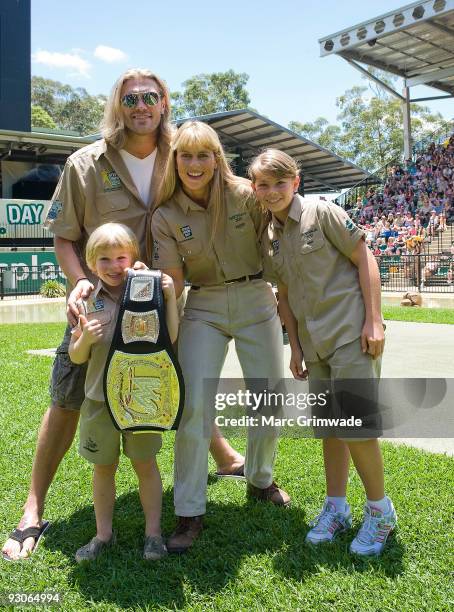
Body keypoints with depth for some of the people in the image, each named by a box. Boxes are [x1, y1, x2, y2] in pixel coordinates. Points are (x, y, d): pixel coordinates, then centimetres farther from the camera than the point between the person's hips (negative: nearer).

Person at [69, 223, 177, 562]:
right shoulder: (89, 303, -1)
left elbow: (169, 338, -11)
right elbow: (76, 357, 3)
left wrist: (171, 297, -18)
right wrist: (85, 339, -18)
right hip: (100, 398, 2)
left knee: (145, 464, 11)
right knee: (103, 467, 14)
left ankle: (153, 532, 25)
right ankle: (103, 534, 31)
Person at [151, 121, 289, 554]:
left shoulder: (246, 195, -7)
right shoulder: (165, 217, -5)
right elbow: (172, 283, -7)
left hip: (256, 300, 1)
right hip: (203, 308, 0)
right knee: (195, 405, -12)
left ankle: (260, 479, 34)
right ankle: (189, 513, 1)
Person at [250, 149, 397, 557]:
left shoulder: (322, 213, -7)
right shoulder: (270, 238, 10)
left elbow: (365, 259, -7)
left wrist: (374, 320, -13)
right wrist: (295, 346, 14)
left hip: (351, 333, -6)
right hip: (315, 342, 6)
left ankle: (380, 509, 14)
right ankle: (336, 507, 28)